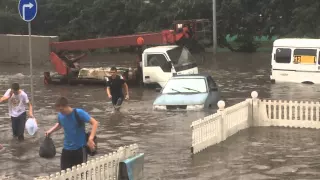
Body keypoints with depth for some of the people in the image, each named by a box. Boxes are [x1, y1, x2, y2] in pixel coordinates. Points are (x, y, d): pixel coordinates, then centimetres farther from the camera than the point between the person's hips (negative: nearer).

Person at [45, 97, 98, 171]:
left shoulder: (79, 113, -19)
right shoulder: (60, 115, -4)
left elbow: (95, 123, -20)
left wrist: (90, 139, -30)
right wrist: (51, 130, 5)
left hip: (80, 147, -4)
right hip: (67, 148, 4)